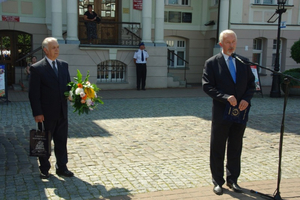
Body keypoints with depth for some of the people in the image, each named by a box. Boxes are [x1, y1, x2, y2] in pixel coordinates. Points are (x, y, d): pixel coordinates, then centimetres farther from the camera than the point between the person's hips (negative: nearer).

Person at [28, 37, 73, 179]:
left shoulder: (64, 65, 7)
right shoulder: (37, 68, -9)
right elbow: (33, 93, -10)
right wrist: (37, 113, -15)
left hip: (62, 112, 5)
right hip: (46, 114, -4)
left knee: (61, 141, 13)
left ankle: (62, 167, 26)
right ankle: (44, 169, 27)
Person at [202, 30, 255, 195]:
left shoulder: (244, 62, 8)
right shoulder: (212, 63, -3)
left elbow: (251, 84, 10)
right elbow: (207, 86, -10)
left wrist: (246, 99, -9)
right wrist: (225, 97, -22)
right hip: (221, 113, -3)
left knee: (235, 149, 13)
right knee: (217, 150, 7)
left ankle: (232, 180, 28)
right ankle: (217, 181, 21)